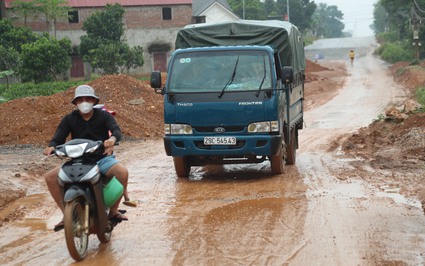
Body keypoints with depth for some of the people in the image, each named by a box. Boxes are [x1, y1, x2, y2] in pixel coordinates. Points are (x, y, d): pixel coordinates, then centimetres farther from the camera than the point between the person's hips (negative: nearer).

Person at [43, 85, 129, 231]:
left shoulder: (104, 116, 1)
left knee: (122, 172, -32)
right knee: (50, 177, -18)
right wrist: (51, 146, -28)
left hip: (102, 158, -2)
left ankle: (114, 210, -13)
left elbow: (116, 130, -17)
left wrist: (112, 138, -43)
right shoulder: (69, 119, 6)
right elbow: (58, 138, -2)